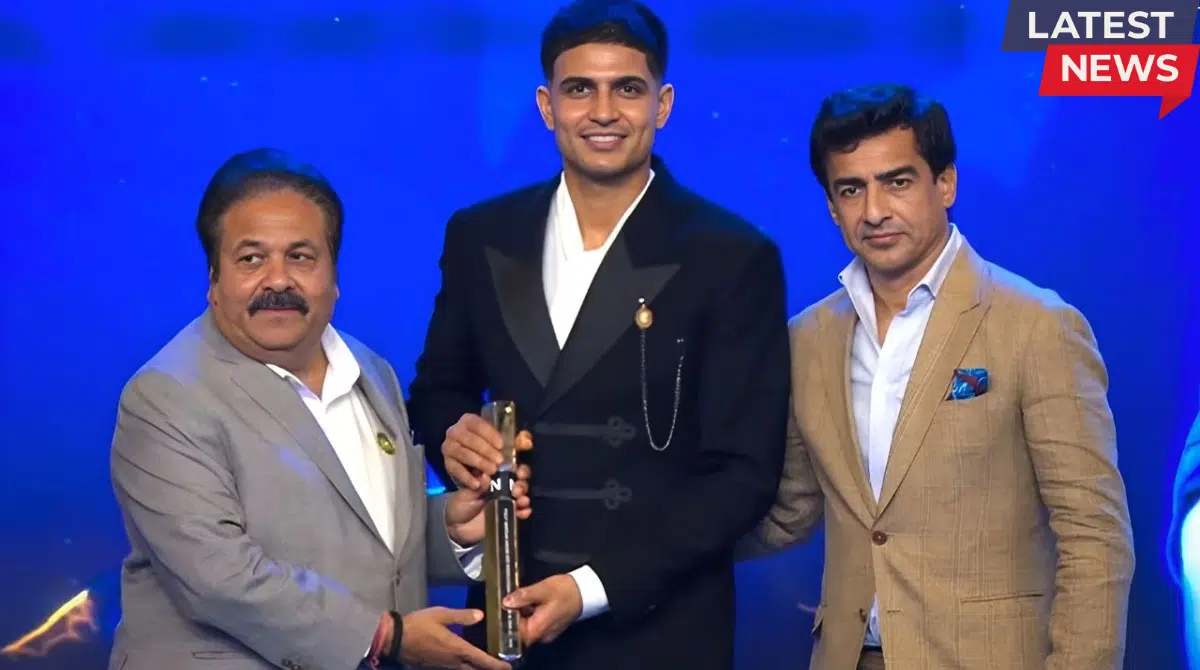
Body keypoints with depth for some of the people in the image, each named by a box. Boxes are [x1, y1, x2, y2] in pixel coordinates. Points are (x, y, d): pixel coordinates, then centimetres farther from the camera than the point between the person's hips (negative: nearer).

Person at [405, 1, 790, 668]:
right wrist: (452, 431, -8)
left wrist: (593, 588, -16)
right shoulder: (480, 236, 2)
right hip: (508, 613, 3)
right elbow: (438, 389, 15)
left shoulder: (732, 258, -8)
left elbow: (745, 473, -9)